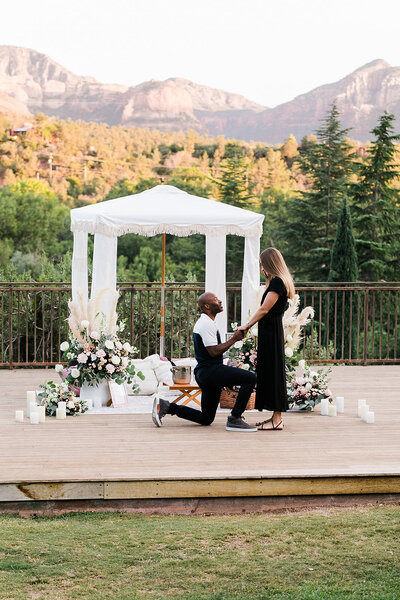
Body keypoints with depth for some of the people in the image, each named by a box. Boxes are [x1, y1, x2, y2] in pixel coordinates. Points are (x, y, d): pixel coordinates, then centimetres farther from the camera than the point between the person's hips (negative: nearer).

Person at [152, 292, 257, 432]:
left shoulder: (207, 322, 21)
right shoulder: (206, 323, -13)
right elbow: (213, 351, -20)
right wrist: (234, 339, -14)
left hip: (205, 373, 11)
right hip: (210, 370, -11)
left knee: (206, 419, 15)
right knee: (250, 378, -23)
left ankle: (166, 406, 11)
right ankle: (234, 419, -22)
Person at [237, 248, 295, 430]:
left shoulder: (277, 282, -15)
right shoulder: (279, 282, 16)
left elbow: (264, 309, -17)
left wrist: (247, 325, -8)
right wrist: (249, 325, 15)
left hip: (271, 333, -10)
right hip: (271, 332, 10)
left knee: (273, 373, -7)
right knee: (270, 373, 12)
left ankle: (277, 420, -5)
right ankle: (276, 417, 17)